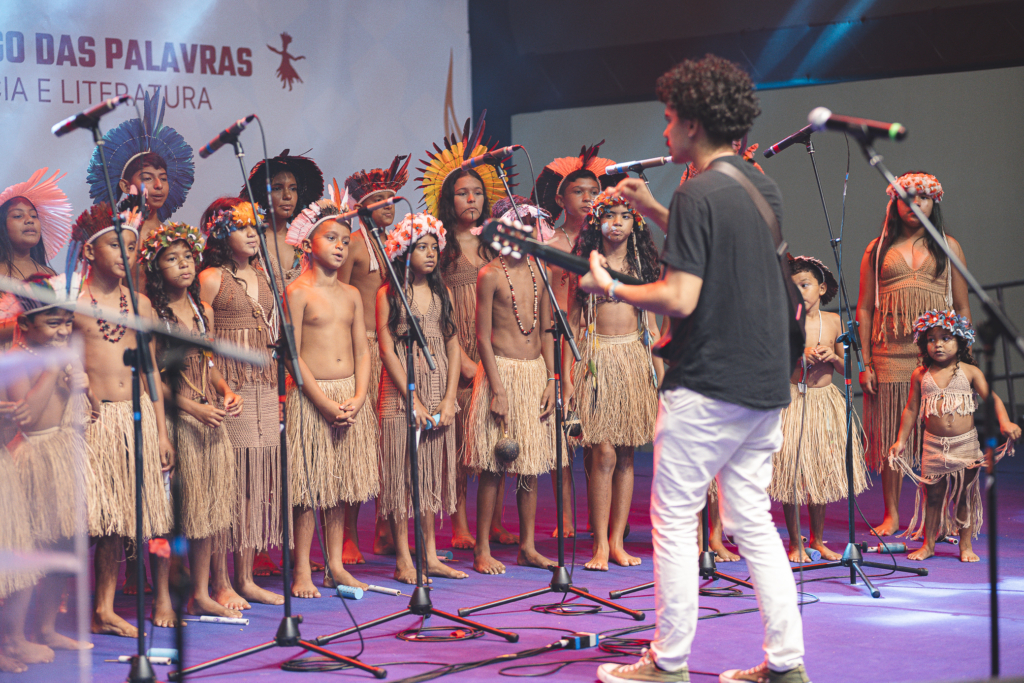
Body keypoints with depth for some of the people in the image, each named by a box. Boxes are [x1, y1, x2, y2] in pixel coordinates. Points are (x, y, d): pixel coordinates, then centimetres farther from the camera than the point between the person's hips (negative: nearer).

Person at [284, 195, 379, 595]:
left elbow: (362, 352, 11)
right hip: (311, 397, -6)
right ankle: (302, 572, 2)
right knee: (308, 488, -4)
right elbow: (293, 355, -10)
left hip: (350, 399, 6)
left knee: (342, 487, 9)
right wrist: (326, 403, -15)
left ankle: (335, 567, 16)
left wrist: (358, 398, -5)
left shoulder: (351, 295, 12)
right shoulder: (298, 292, -6)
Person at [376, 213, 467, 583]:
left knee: (433, 471, 8)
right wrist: (413, 399, -13)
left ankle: (430, 555, 13)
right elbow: (387, 349, -8)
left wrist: (449, 399, -3)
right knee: (401, 472, -3)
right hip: (400, 391, -5)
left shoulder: (441, 292, 10)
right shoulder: (389, 294, -3)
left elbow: (453, 347, 8)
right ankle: (403, 559, 1)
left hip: (439, 393, 5)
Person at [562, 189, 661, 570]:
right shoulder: (586, 264, 1)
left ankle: (617, 540, 9)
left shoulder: (641, 264, 10)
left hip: (635, 358, 3)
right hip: (597, 359, -3)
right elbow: (572, 321, 1)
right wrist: (567, 376, -5)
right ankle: (601, 544, -4)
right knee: (604, 454, -10)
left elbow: (650, 320, 14)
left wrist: (661, 366, 7)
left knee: (627, 456, 3)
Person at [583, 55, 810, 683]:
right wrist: (655, 213, 25)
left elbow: (681, 298, -20)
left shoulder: (699, 194, -14)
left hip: (708, 383, -8)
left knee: (675, 520, 2)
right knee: (753, 519, 12)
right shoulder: (764, 188, 12)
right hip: (766, 381, 8)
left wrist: (609, 288, -5)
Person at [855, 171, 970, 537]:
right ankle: (891, 515, 13)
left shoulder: (949, 247, 10)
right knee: (890, 434, 3)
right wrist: (865, 362, 1)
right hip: (889, 353, 0)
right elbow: (864, 308, 8)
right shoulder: (877, 249, 10)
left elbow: (963, 308, 9)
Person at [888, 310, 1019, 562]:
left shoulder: (969, 372, -1)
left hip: (966, 444, -1)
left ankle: (966, 545, 17)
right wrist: (901, 441, 9)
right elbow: (911, 410, 10)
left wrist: (1005, 422, -24)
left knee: (965, 494, 6)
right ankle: (928, 544, 19)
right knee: (933, 494, 8)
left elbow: (991, 397, -8)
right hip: (933, 444, 1)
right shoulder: (920, 375, 4)